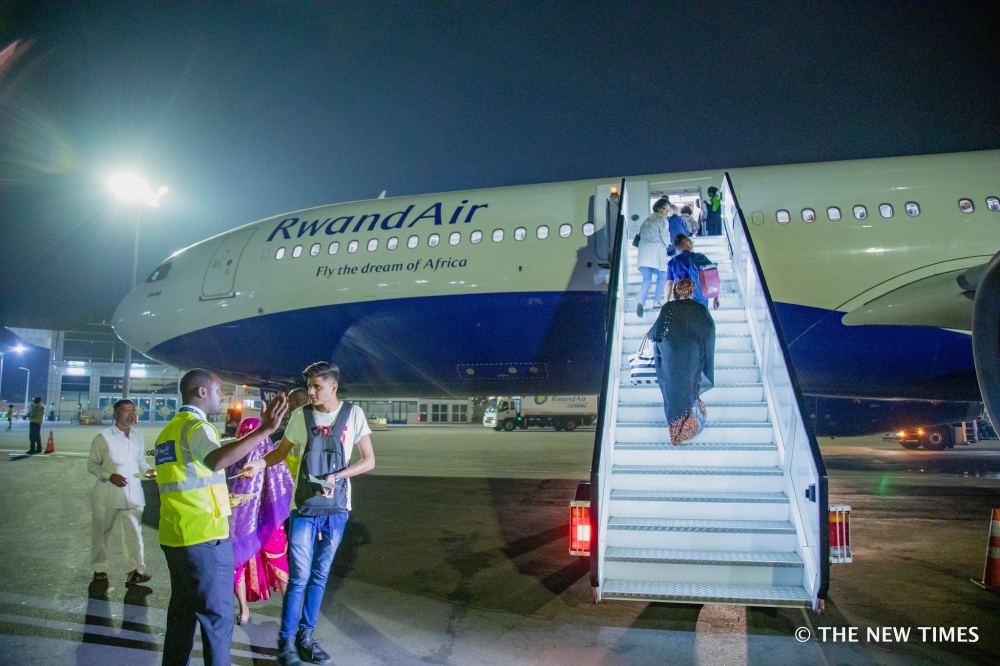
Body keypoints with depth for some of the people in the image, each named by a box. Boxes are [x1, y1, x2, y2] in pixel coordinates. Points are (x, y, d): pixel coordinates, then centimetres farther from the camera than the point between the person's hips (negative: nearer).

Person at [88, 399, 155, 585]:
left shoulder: (138, 436, 9)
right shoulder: (103, 437, -4)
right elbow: (92, 465, -2)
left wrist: (148, 470, -5)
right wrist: (110, 476, -17)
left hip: (133, 494, 3)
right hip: (108, 494, -3)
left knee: (134, 532, -2)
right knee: (101, 533, 10)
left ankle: (135, 571, 0)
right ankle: (100, 569, 25)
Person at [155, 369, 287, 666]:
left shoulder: (168, 430, 16)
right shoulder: (196, 426, -15)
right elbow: (216, 460, -38)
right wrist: (264, 429, -47)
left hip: (174, 536, 9)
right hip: (204, 537, -9)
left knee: (182, 612, 18)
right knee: (217, 616, 0)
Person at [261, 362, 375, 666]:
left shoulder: (353, 414, -4)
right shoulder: (300, 415, -2)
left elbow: (369, 460, -4)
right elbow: (282, 452, 11)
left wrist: (336, 477, -17)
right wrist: (256, 464, -7)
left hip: (336, 508, 1)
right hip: (304, 507, -1)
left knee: (319, 576, 11)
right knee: (299, 577, -2)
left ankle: (305, 637, 25)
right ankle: (286, 642, 13)